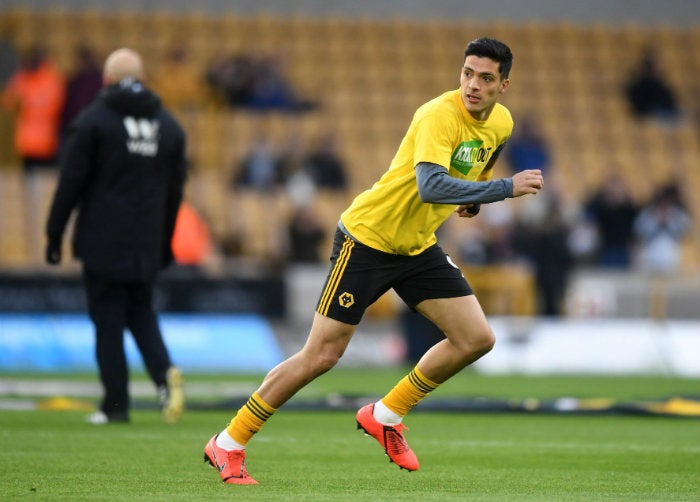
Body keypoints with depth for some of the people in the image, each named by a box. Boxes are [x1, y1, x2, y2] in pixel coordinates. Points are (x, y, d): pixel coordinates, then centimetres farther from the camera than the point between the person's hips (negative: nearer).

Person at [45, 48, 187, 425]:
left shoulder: (93, 120, -5)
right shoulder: (168, 125, 9)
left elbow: (71, 182, -7)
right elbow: (175, 189, 14)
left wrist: (54, 235, -1)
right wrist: (165, 242, 22)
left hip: (102, 241, -4)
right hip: (146, 246, 4)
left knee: (108, 322, 0)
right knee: (142, 313, 15)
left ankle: (116, 403, 0)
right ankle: (164, 372, -9)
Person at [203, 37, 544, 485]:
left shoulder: (501, 124, 0)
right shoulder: (439, 116, -25)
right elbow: (429, 186, -41)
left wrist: (473, 198, 10)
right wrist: (504, 189, -39)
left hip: (418, 247, 8)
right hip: (367, 237, -8)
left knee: (477, 339, -2)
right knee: (321, 355, -8)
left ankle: (386, 416, 16)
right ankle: (229, 444, 6)